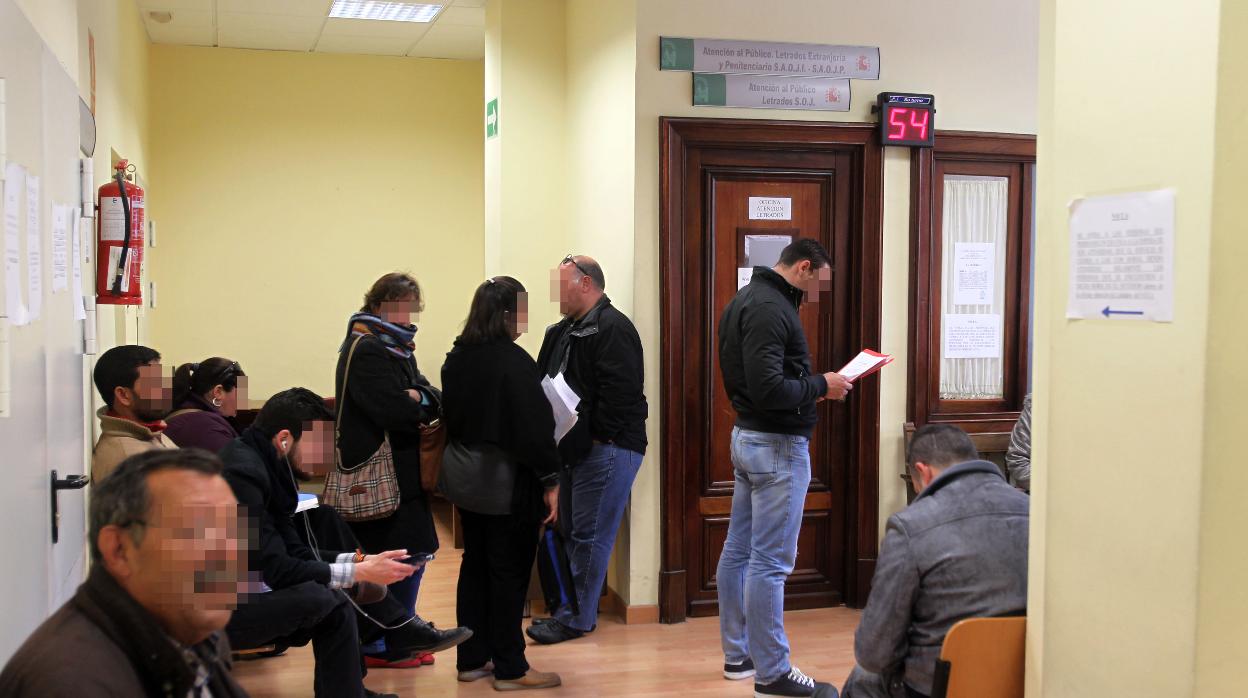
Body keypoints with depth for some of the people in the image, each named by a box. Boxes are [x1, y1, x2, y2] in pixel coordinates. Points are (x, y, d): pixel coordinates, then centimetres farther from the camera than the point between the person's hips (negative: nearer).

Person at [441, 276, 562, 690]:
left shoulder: (457, 357, 5)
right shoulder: (514, 361, -20)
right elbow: (534, 428, -20)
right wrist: (550, 481, -14)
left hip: (464, 474, 8)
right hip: (506, 479, -8)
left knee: (475, 564, 15)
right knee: (509, 572, 1)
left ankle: (472, 659, 23)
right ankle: (510, 669, 10)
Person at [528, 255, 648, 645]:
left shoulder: (613, 328, -14)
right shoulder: (564, 331, 17)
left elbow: (619, 392, -22)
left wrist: (597, 437, -18)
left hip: (606, 449, -10)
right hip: (573, 448, 10)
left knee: (588, 535, -4)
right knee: (572, 532, 15)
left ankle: (575, 618, 4)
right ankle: (573, 608, 25)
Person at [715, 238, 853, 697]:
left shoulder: (747, 299, 13)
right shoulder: (770, 309, -19)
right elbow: (768, 390, -27)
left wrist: (813, 383, 10)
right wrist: (821, 386, -13)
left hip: (747, 436, 11)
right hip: (777, 445, -11)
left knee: (739, 552, 14)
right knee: (770, 563, -4)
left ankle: (738, 655, 25)